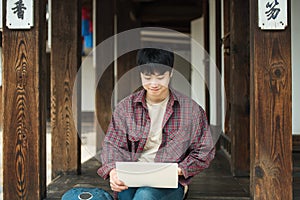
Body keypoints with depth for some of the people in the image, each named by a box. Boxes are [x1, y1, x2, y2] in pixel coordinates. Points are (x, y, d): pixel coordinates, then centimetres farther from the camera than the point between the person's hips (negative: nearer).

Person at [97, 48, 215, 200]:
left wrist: (179, 170, -9)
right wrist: (112, 170, -15)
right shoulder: (125, 107, 10)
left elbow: (204, 152, 8)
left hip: (170, 183, -1)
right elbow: (113, 144, 6)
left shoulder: (191, 109, 5)